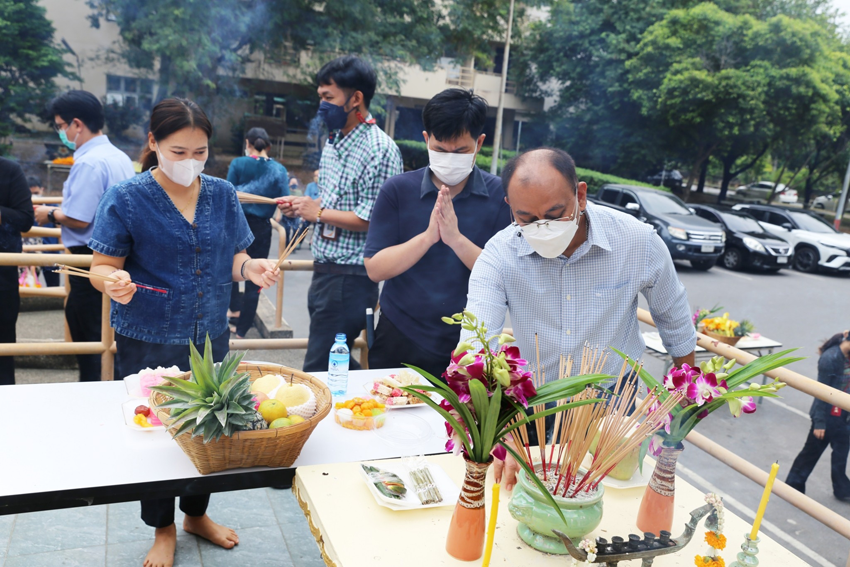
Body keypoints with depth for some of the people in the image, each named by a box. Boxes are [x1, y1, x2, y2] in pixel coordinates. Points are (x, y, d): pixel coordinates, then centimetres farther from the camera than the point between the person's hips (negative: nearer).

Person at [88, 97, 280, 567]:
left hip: (210, 337, 4)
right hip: (148, 343, -3)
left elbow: (231, 259, 7)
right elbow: (102, 267, -8)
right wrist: (113, 282, -30)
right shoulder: (127, 199, -10)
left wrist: (250, 268, -15)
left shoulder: (222, 195, 2)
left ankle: (197, 514, 42)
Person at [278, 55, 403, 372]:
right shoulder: (334, 143, 13)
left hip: (351, 278, -9)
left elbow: (371, 220, -22)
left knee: (319, 370, -3)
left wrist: (319, 213, -12)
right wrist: (302, 207, 6)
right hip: (324, 271, 9)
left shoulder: (379, 150, -16)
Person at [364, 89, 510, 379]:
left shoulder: (501, 195, -4)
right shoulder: (397, 190, -2)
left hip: (469, 345, 0)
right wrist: (428, 236, -20)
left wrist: (456, 239, -24)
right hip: (400, 342, 1)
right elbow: (375, 269, -9)